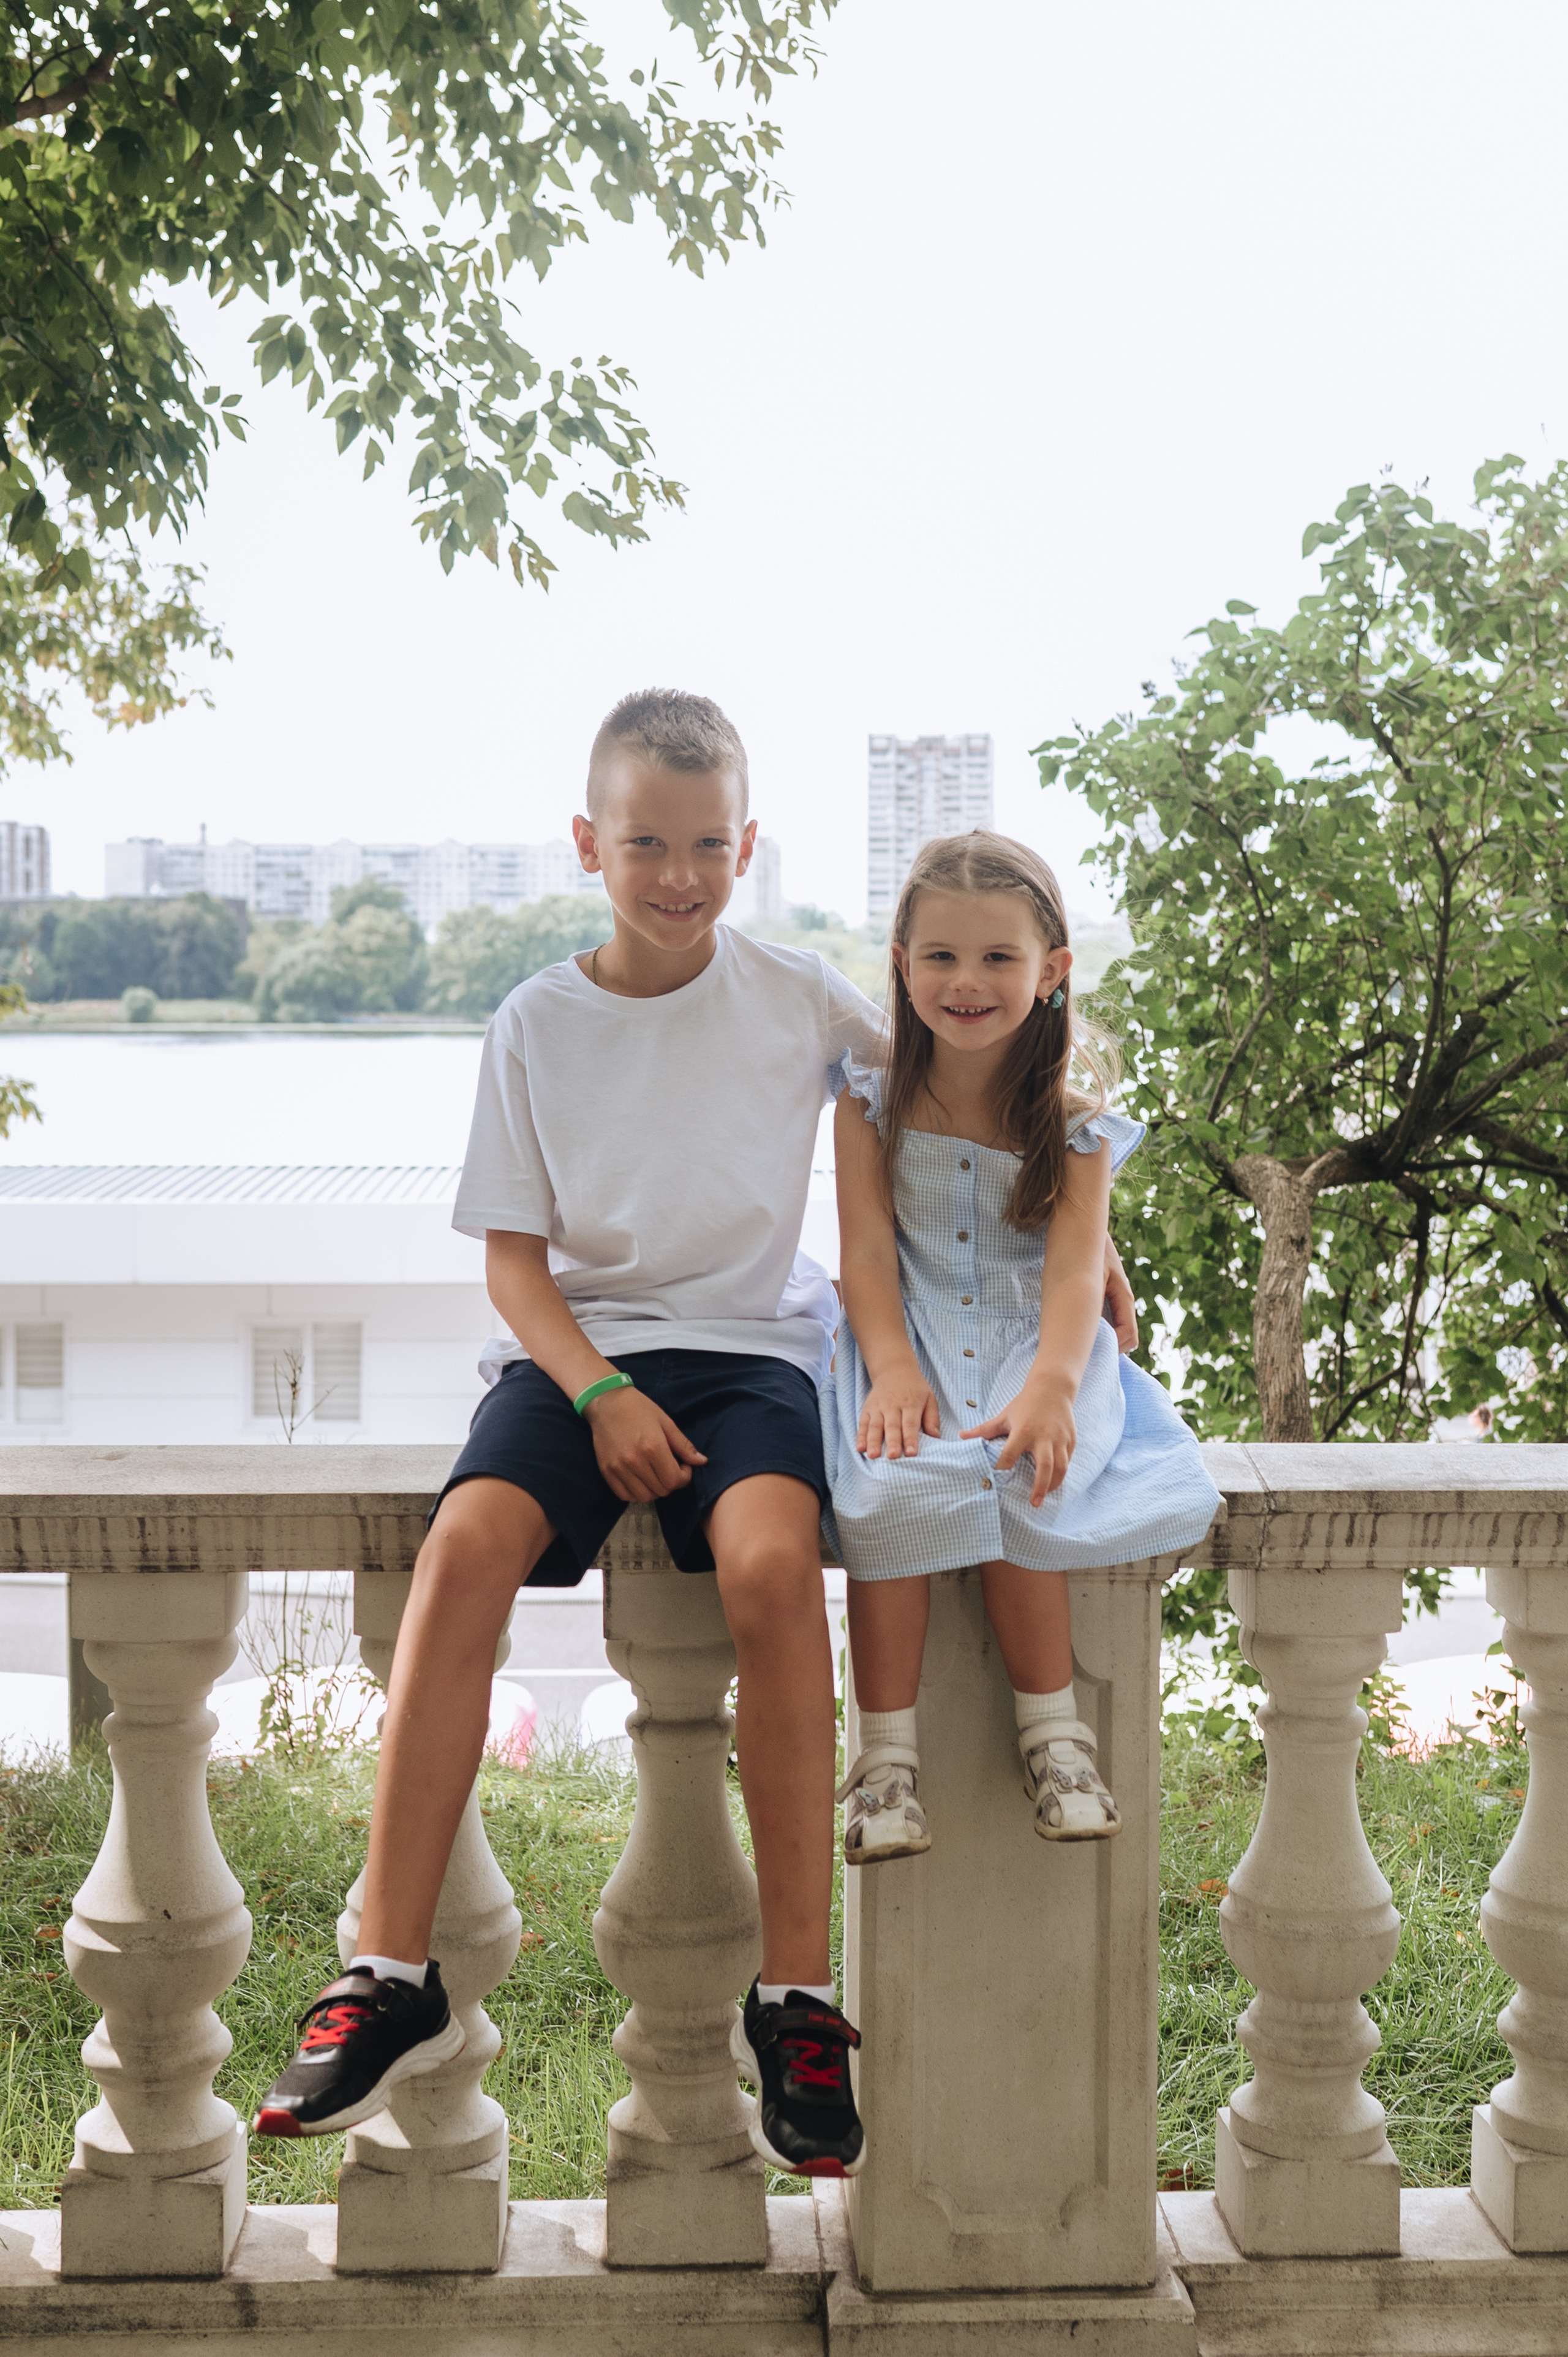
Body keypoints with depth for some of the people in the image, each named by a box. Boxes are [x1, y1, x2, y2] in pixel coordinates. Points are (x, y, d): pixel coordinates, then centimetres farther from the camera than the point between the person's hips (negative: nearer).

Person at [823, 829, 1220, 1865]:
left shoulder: (1074, 1120, -2)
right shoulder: (872, 1094, 1)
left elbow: (1076, 1269, -13)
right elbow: (867, 1248, -6)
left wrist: (1050, 1386, -32)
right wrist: (893, 1370, -23)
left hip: (1031, 1344, 0)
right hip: (905, 1340, 0)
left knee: (1017, 1484, -30)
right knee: (896, 1487, -30)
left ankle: (1053, 1729, -10)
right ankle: (888, 1751, -20)